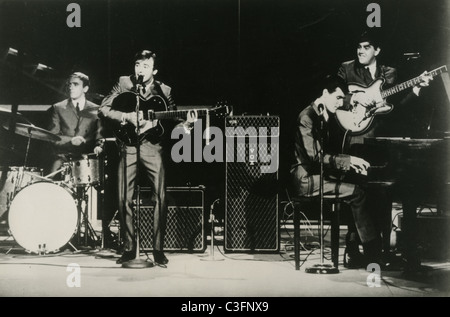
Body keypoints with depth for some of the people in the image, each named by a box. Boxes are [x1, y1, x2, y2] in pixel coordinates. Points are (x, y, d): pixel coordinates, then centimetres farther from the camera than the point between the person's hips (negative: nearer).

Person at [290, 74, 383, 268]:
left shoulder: (322, 117, 17)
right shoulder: (307, 117, -13)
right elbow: (315, 156, -22)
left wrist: (348, 163, 6)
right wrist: (348, 160, -23)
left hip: (318, 174, 9)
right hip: (306, 179, -9)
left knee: (358, 188, -10)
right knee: (357, 193, -21)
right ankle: (373, 251, -16)